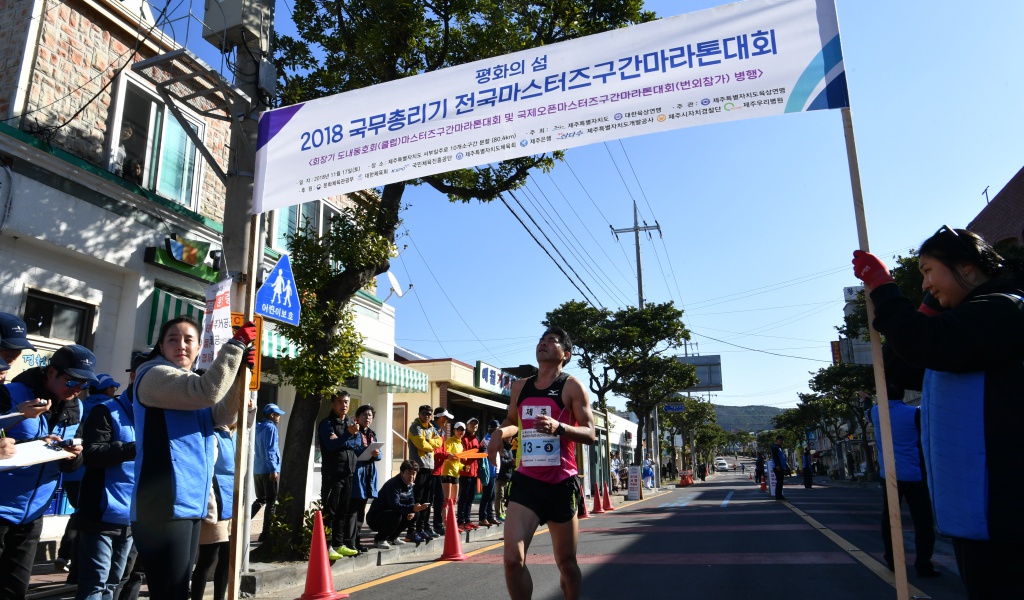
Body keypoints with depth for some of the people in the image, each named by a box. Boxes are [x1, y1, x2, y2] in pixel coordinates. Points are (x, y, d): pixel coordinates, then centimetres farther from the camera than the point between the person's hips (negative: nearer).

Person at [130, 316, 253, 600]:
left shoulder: (190, 385, 20)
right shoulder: (154, 375, -7)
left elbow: (224, 415, 7)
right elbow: (208, 391, -25)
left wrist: (240, 374, -6)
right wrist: (236, 343, -19)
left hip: (190, 505, 9)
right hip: (163, 506, -9)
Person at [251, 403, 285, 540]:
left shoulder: (258, 427, 15)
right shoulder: (271, 427, -11)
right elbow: (270, 450, -18)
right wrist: (274, 469, -19)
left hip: (257, 470, 8)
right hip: (269, 470, -8)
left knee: (260, 500, 19)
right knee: (272, 502, -1)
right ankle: (266, 533, 0)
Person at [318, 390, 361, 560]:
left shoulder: (350, 422, 16)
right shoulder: (327, 423, -4)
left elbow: (357, 442, 5)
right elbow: (331, 445, -17)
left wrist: (341, 441, -11)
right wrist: (348, 434, -29)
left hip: (348, 471, 6)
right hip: (332, 472, -6)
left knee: (344, 511, 9)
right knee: (329, 511, -5)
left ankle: (339, 544, 17)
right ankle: (327, 547, -2)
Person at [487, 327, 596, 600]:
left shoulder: (572, 386, -5)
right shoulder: (520, 387, 9)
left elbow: (590, 434, -10)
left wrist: (559, 427, -29)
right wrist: (500, 432, 3)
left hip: (561, 483, -3)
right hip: (526, 481, 3)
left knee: (566, 563, 12)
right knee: (513, 558, -13)